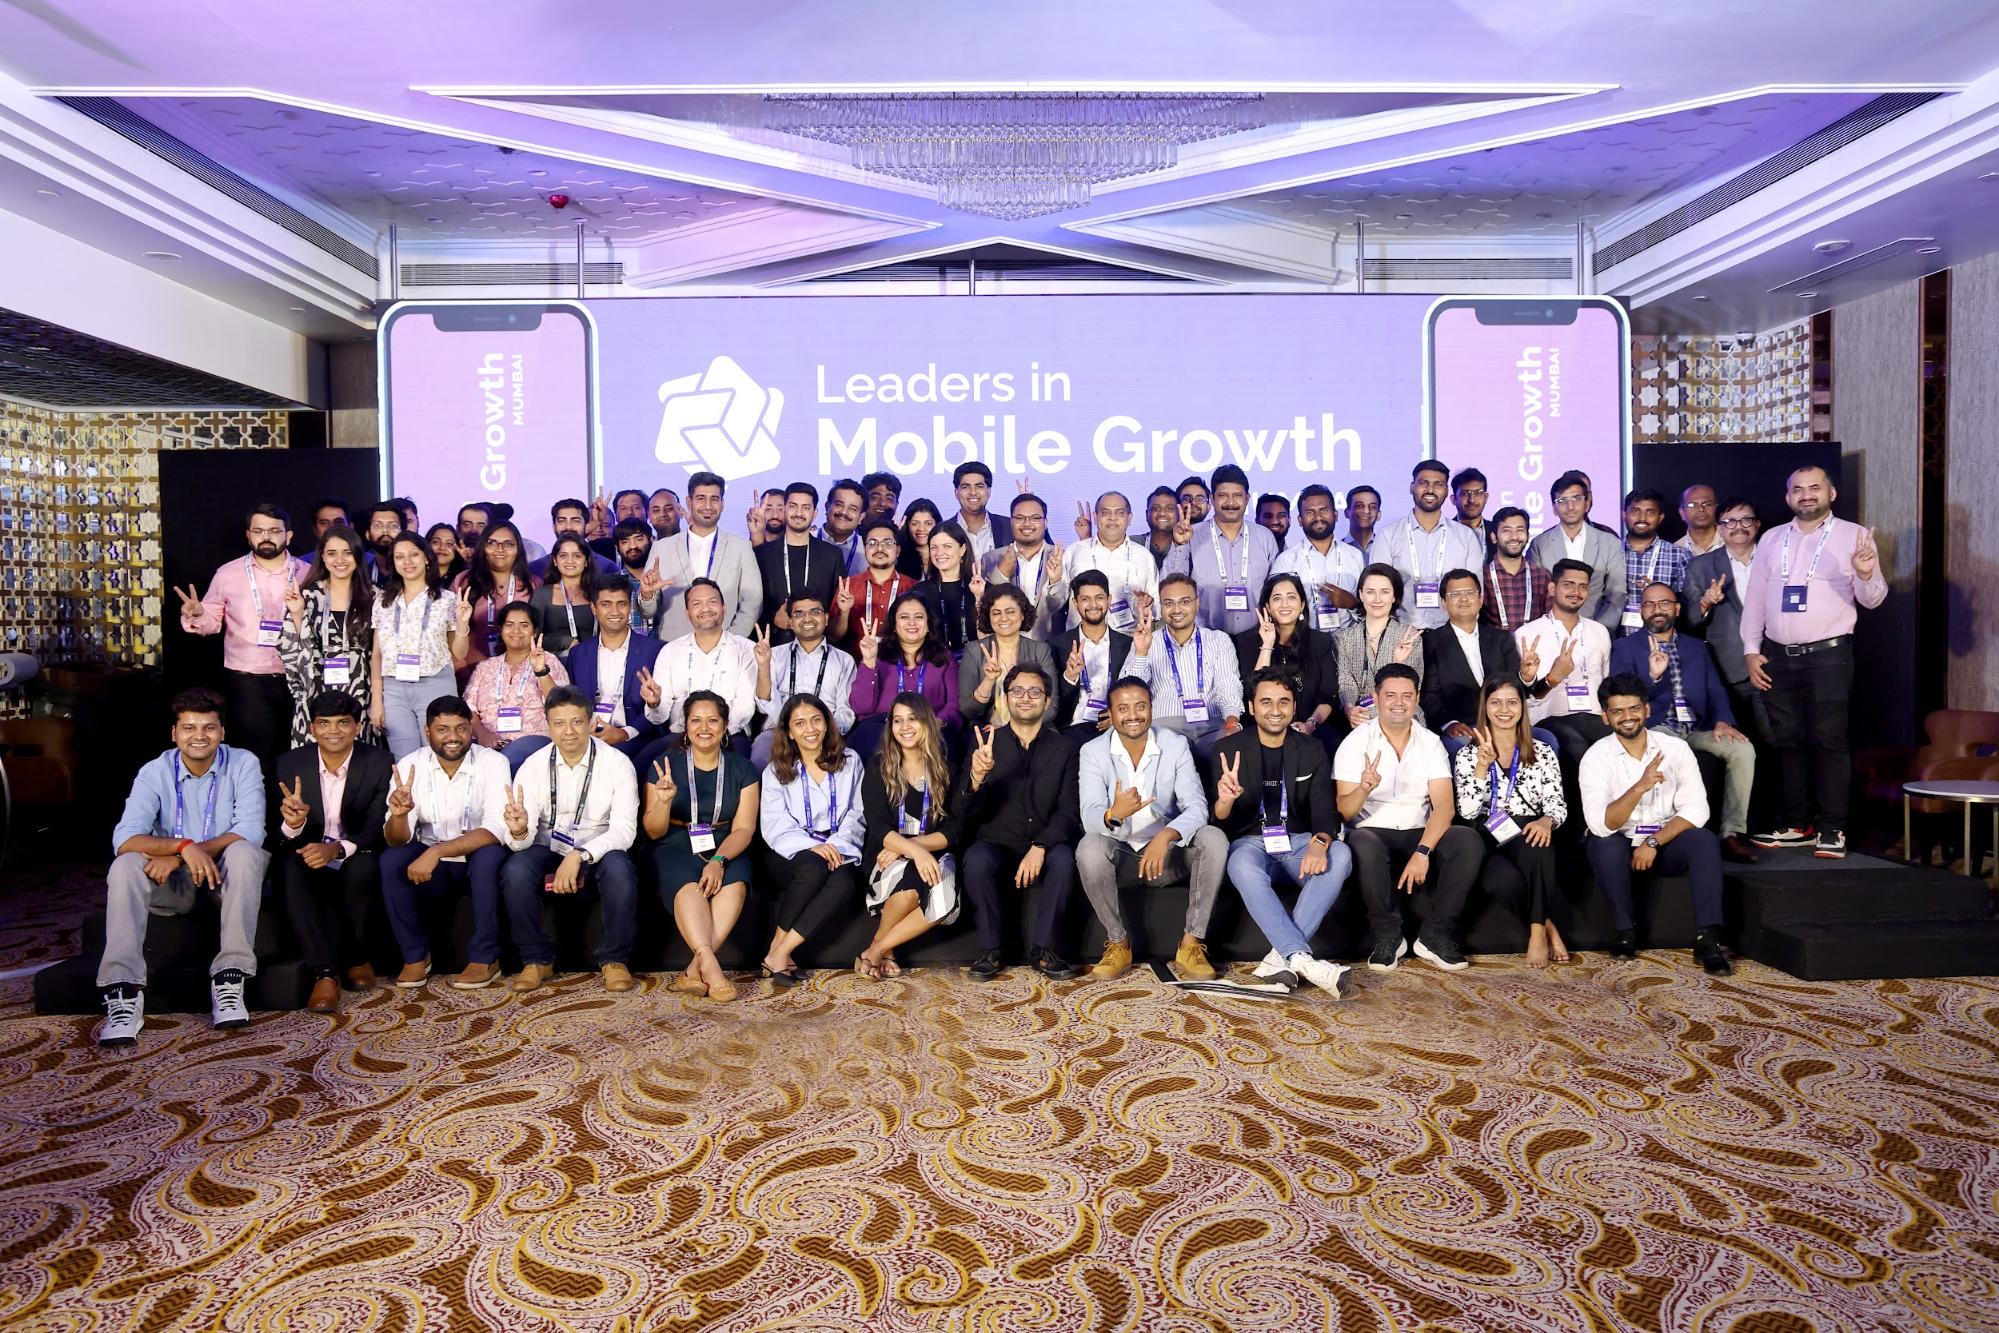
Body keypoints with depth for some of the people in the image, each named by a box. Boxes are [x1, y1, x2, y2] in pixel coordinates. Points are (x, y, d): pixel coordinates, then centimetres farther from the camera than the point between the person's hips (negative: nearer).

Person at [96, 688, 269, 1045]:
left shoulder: (243, 764, -7)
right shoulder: (155, 772, -4)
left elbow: (251, 830, -18)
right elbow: (124, 838, -18)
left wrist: (175, 856, -25)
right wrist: (182, 846, -37)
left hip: (227, 875, -1)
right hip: (173, 883, 2)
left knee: (244, 852, -32)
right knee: (125, 866, -26)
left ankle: (229, 980, -33)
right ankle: (124, 994, -32)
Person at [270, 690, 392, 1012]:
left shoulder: (379, 763, -6)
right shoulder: (290, 764, -2)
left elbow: (379, 828, -13)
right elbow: (274, 836, -6)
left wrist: (337, 849, -32)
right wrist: (292, 824, -31)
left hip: (354, 863, -1)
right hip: (308, 856, 1)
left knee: (363, 865, -34)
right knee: (290, 867, -31)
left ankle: (357, 958, -9)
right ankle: (324, 972, -33)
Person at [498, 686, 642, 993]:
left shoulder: (617, 764, -10)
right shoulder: (534, 767, -5)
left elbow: (625, 829, -18)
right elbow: (522, 840, -10)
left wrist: (580, 856, -32)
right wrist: (519, 831, -35)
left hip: (599, 852, -2)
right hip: (549, 850, 2)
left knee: (620, 869, -33)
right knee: (515, 870, -28)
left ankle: (614, 960, -11)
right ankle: (537, 959, -6)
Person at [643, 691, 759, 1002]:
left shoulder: (742, 769, 6)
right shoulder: (665, 764, 3)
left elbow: (743, 828, -1)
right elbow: (653, 832, 1)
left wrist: (719, 860, -21)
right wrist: (664, 801, -21)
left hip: (725, 849, 1)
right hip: (676, 848, -1)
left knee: (735, 884, -32)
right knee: (688, 887, -35)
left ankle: (696, 969, -34)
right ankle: (711, 967, -44)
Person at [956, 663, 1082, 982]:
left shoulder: (1064, 749, 5)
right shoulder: (985, 744, 2)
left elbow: (1068, 812, -3)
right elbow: (962, 811, -6)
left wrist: (1040, 847, -22)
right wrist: (976, 778, -29)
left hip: (1044, 848, 1)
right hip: (996, 845, 0)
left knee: (1064, 858, -31)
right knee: (975, 859, -31)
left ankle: (1042, 949, -14)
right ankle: (992, 949, -13)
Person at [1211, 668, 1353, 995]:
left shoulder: (1311, 751, 8)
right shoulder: (1229, 749, 0)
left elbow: (1325, 810, -1)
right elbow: (1218, 819, -4)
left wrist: (1320, 842, -26)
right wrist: (1225, 800, -31)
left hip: (1298, 842, 2)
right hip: (1250, 842, -2)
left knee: (1340, 855, -30)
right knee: (1243, 867, -37)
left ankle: (1281, 956, -31)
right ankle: (1304, 959, -42)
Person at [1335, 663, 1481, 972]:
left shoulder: (1431, 742, 4)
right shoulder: (1356, 743, -2)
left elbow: (1444, 805, -7)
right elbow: (1344, 811, -9)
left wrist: (1423, 851, -24)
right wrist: (1364, 788, -32)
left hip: (1420, 834, 3)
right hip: (1374, 833, -2)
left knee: (1468, 840, -25)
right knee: (1361, 844, -36)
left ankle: (1434, 936, -14)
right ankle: (1388, 935, -15)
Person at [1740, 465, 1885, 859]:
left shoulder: (1854, 536, 1)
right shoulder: (1771, 539, 13)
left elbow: (1871, 599, -3)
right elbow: (1755, 598, 13)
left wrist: (1866, 575, -25)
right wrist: (1751, 650, 6)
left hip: (1828, 655, -4)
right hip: (1777, 656, 4)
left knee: (1828, 741, -5)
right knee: (1788, 742, 9)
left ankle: (1832, 829, 2)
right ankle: (1796, 825, 18)